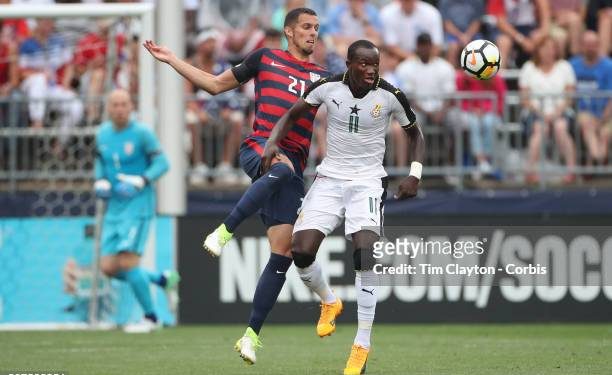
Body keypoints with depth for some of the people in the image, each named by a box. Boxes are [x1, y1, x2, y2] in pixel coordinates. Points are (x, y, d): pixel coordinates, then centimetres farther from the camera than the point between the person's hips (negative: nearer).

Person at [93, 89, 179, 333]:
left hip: (138, 205, -7)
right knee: (108, 267, -1)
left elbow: (161, 163, -8)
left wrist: (140, 182, -21)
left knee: (127, 261, -15)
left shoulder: (141, 133, -10)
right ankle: (161, 279, 21)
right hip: (114, 206, 7)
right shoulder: (103, 133, 8)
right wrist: (100, 182, 3)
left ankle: (150, 318, 1)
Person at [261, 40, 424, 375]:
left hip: (368, 180, -2)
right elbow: (293, 114, 9)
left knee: (365, 252, -24)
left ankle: (362, 346, -17)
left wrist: (415, 174, -4)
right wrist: (273, 143, -8)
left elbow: (414, 133, 8)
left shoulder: (390, 96, -9)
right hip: (330, 177, 2)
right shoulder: (328, 87, -7)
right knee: (301, 253, -12)